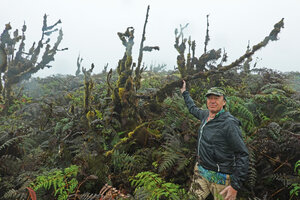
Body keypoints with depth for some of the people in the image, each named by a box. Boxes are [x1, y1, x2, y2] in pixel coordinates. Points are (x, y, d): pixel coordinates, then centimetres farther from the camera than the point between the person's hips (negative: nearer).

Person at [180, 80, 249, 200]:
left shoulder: (229, 124, -18)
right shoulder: (206, 115, 4)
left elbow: (243, 155, -18)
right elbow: (193, 109, 28)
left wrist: (235, 186, -20)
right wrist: (184, 92, 38)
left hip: (219, 178, -7)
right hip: (200, 171, 7)